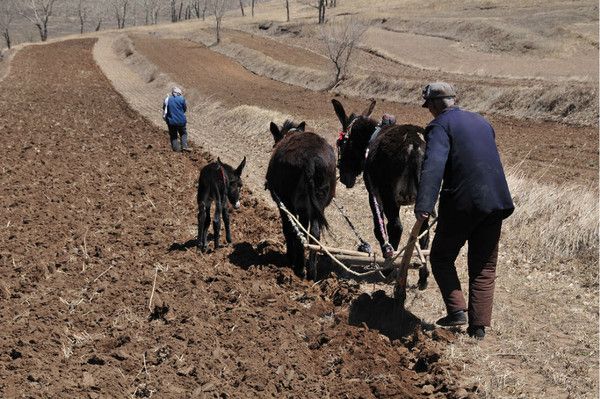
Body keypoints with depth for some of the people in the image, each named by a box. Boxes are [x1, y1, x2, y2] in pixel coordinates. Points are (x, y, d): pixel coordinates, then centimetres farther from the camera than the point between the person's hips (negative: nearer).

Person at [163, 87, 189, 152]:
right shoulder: (181, 99, -5)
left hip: (171, 122, 1)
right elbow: (185, 109, 7)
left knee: (173, 135, 11)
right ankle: (184, 146, 2)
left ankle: (176, 148, 7)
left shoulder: (167, 99, -1)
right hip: (181, 121, -1)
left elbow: (164, 111, 0)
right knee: (183, 133, 16)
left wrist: (166, 120, 14)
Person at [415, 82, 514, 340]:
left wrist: (423, 205, -29)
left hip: (461, 202, -6)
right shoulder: (481, 121, 19)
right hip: (496, 202, 6)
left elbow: (433, 165, -21)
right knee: (484, 267, 13)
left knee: (441, 258, 12)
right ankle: (478, 326, 12)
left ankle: (456, 309, 0)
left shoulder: (440, 125, -4)